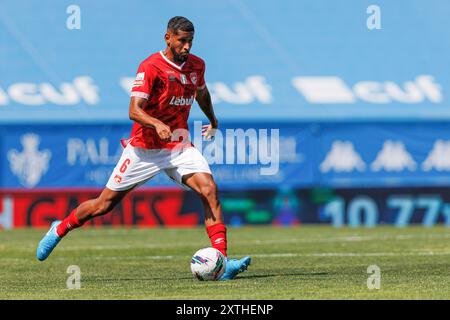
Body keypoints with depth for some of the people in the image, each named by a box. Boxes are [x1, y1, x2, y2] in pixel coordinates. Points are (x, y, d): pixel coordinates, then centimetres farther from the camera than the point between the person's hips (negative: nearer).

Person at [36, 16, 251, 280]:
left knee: (209, 189, -19)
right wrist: (157, 125, -42)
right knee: (105, 204, 6)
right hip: (145, 147, -4)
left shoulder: (197, 65, 4)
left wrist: (212, 120, 35)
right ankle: (60, 229, 33)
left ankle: (222, 261, -22)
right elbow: (134, 110, -25)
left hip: (179, 146, 4)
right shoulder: (151, 67, -16)